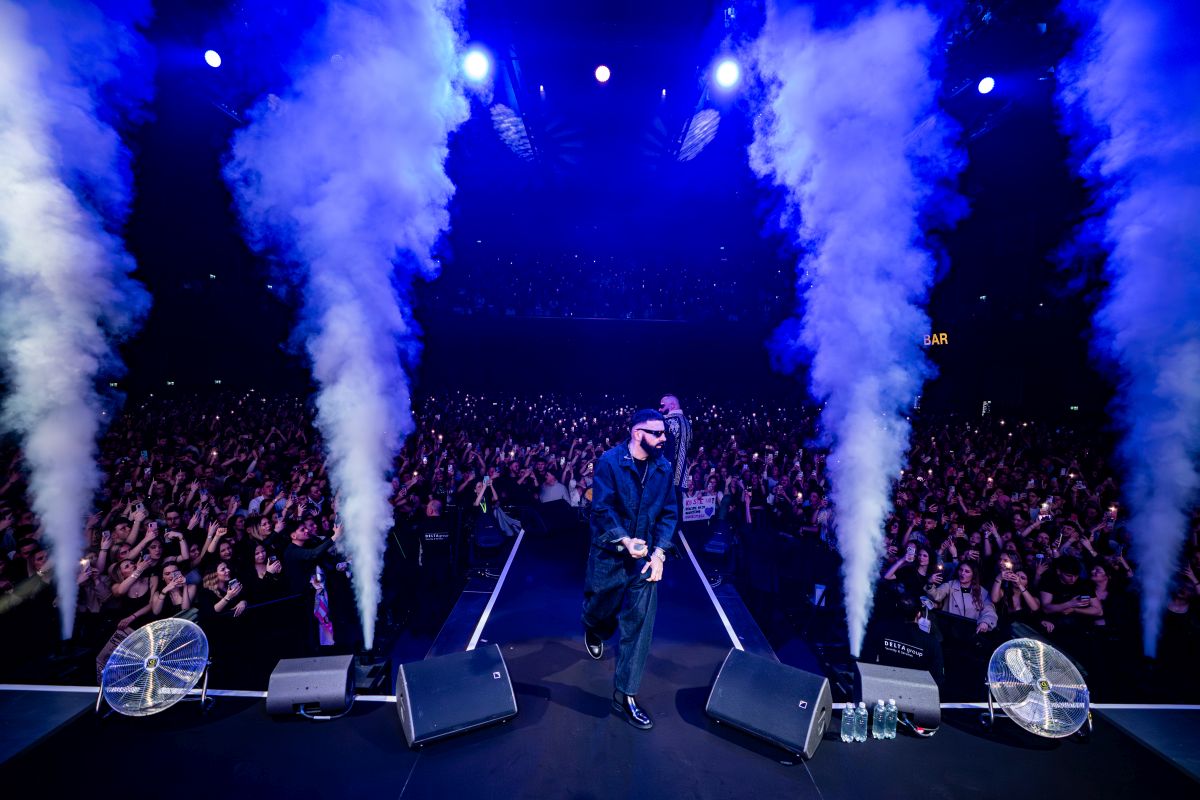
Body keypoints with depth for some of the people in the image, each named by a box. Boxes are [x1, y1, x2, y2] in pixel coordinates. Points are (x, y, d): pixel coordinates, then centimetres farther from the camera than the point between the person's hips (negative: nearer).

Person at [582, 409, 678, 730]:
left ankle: (625, 695, 20)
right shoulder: (609, 462, -15)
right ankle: (593, 632, 56)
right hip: (609, 553, -2)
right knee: (601, 610, 17)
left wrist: (659, 552, -10)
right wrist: (624, 541, -28)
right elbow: (602, 509, -17)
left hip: (645, 556, 3)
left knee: (640, 622, 3)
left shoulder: (664, 468, -3)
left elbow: (669, 513, -1)